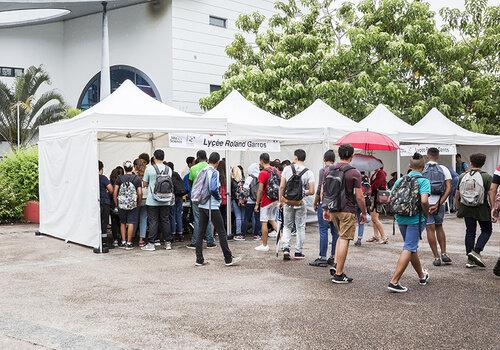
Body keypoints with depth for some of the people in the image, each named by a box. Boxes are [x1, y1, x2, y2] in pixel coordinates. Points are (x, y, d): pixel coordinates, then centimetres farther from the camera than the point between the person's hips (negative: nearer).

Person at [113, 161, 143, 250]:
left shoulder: (120, 178, 1)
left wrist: (116, 204, 7)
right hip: (133, 205, -2)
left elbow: (115, 193, -1)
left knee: (123, 223, 15)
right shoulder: (137, 178, -2)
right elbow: (140, 193, -7)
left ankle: (123, 242, 15)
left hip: (121, 205, 2)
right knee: (131, 223, 2)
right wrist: (139, 203, 5)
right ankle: (129, 243, 1)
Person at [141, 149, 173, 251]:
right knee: (165, 221, 10)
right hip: (165, 200, 3)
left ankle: (151, 244, 4)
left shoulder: (149, 168, -8)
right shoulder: (168, 169, 1)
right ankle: (168, 243, 15)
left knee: (153, 222, 2)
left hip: (152, 200, -3)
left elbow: (145, 184, 0)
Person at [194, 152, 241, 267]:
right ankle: (228, 259, 7)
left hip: (202, 205, 7)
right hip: (212, 206, -7)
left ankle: (199, 260, 11)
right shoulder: (214, 172, -13)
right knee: (221, 232, 1)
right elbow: (213, 189, -24)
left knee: (201, 233, 8)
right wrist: (219, 197, -7)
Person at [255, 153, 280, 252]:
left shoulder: (263, 173, -13)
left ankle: (264, 245, 8)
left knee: (264, 222, 2)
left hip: (267, 201, -7)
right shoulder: (276, 171, 8)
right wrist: (279, 199, 19)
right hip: (276, 199, 7)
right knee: (272, 220, 19)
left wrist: (257, 203, -11)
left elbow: (260, 190, -16)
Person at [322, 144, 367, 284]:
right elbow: (359, 197, -11)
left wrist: (325, 209, 19)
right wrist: (364, 213, 1)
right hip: (347, 211, -6)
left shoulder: (329, 170, 6)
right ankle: (338, 275, 4)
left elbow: (323, 192, 10)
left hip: (332, 210, 6)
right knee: (344, 240, 0)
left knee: (341, 236, 23)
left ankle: (335, 265, 12)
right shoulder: (354, 173, -10)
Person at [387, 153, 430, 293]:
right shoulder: (423, 181, -10)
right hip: (416, 219, -6)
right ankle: (394, 281, -9)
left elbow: (391, 199, 4)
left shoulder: (400, 180, 6)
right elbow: (424, 201, -23)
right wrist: (427, 213, -6)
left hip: (401, 218, 6)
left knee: (412, 247, 20)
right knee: (409, 249, -2)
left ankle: (422, 276, 39)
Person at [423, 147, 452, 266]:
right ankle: (444, 253, 12)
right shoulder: (444, 169, 3)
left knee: (430, 229, 3)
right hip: (439, 203, 2)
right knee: (439, 227, 20)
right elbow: (449, 188, -6)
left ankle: (436, 257, 4)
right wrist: (438, 204, -9)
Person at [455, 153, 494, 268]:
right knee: (487, 230, 13)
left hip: (466, 209, 4)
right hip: (482, 208, -3)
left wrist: (458, 207, 18)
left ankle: (470, 260, 11)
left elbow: (457, 195, 6)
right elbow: (491, 194, -12)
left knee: (470, 232, 10)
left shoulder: (462, 176, 3)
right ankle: (476, 251, -6)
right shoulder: (486, 177, -8)